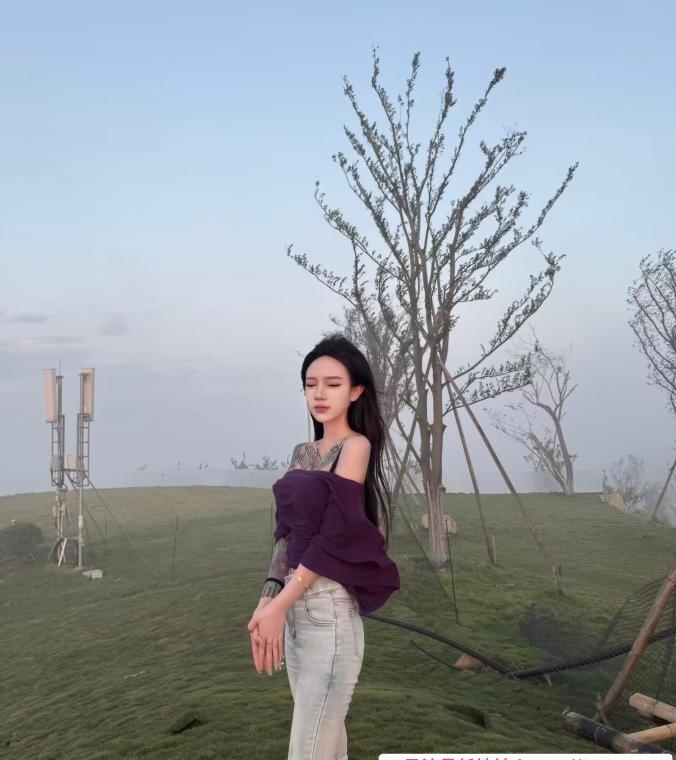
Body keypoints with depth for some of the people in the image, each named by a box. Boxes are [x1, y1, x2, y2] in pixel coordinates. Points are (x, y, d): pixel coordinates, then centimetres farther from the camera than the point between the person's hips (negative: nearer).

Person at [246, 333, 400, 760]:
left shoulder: (356, 446, -8)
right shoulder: (303, 453, 15)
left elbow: (336, 536, -14)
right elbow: (288, 531, 12)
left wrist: (279, 605, -15)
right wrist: (269, 597, -1)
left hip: (329, 605, -7)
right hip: (296, 604, 7)